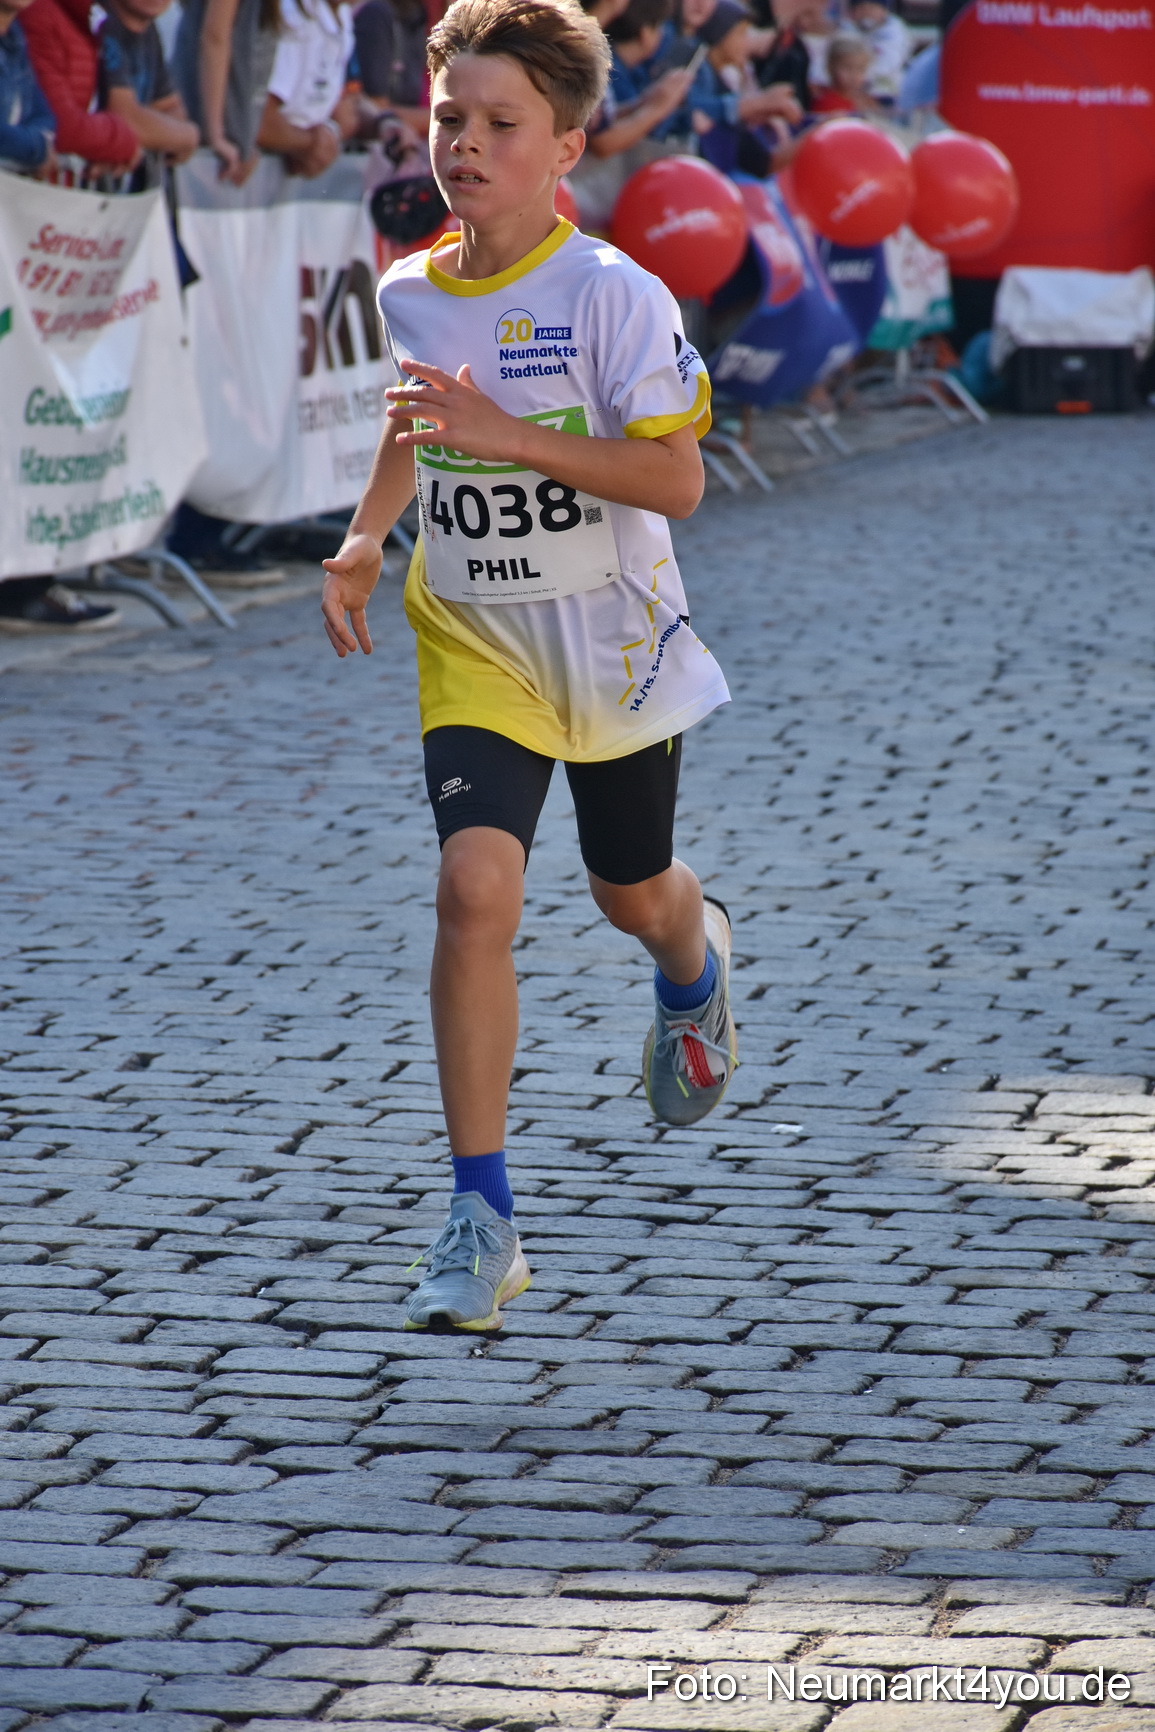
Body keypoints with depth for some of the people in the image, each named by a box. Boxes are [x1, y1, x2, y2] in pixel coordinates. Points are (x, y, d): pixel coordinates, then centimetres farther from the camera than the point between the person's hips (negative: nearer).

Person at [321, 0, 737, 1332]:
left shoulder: (613, 297, -18)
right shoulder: (406, 296, -3)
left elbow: (675, 479, -23)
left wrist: (509, 435, -30)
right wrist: (364, 542, 4)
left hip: (612, 635, -2)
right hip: (472, 638, 2)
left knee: (633, 894, 18)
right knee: (475, 885, -19)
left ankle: (693, 964, 60)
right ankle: (481, 1219, -15)